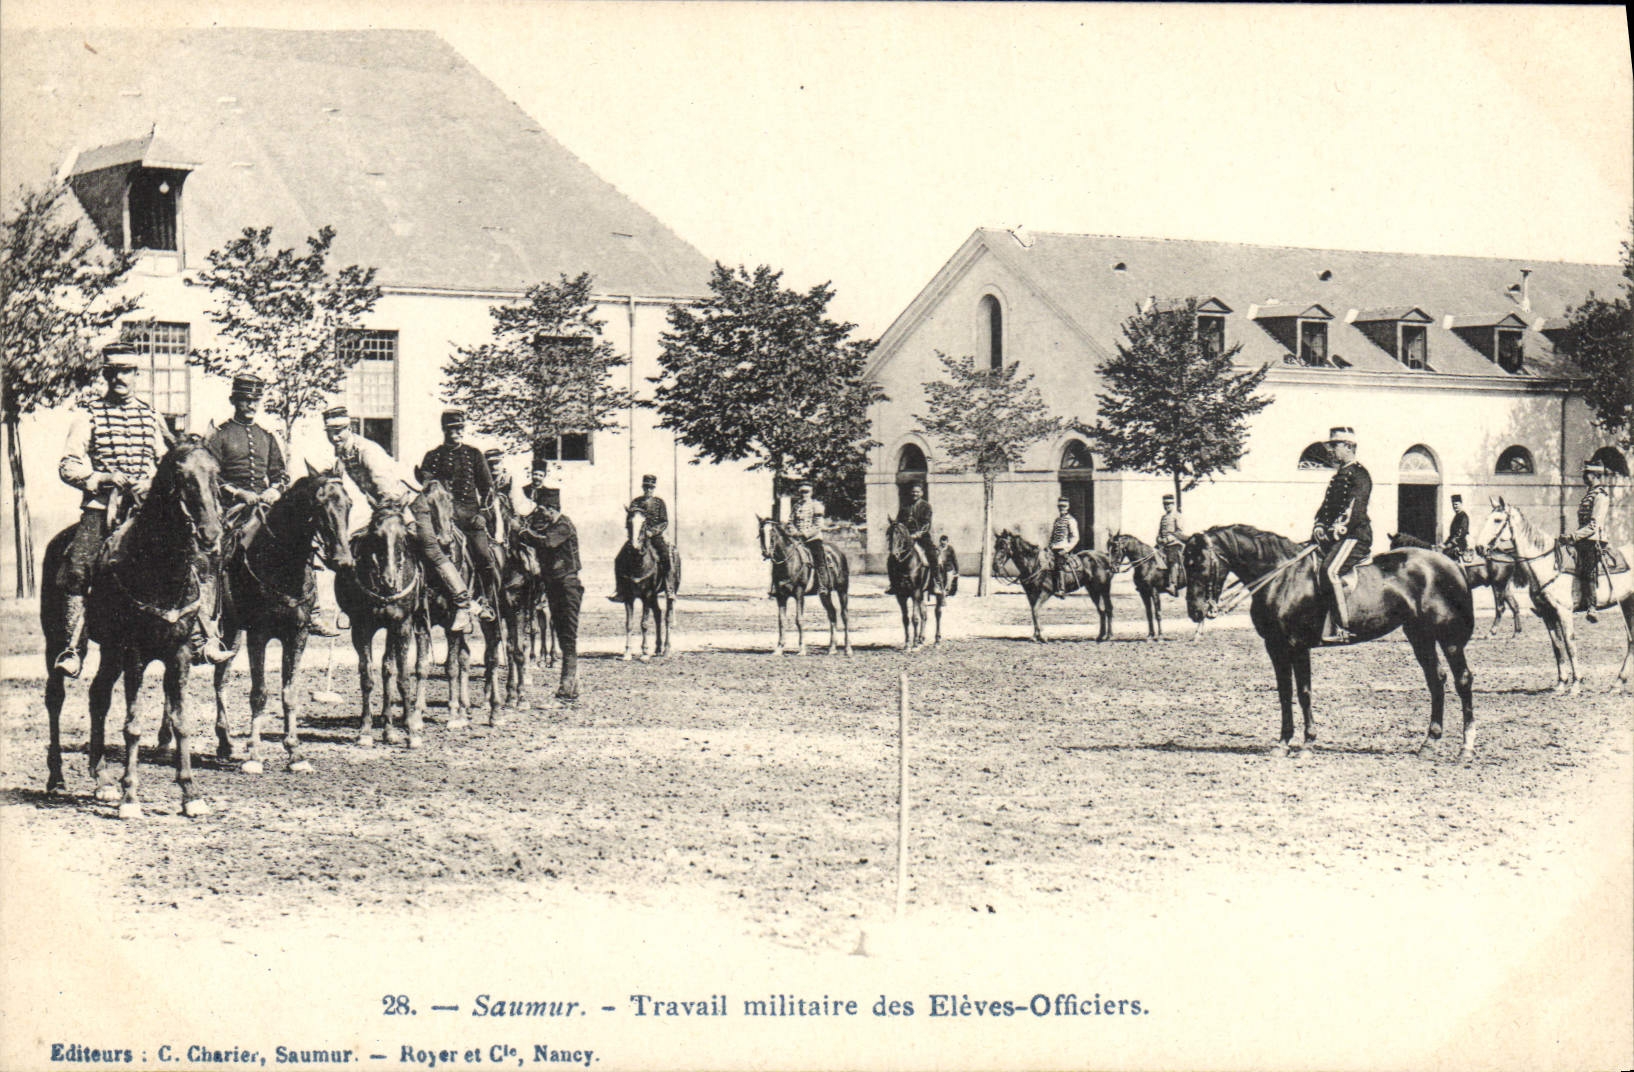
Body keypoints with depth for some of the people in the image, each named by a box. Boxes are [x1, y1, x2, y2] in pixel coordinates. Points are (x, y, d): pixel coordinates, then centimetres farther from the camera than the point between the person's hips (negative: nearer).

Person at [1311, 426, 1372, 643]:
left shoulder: (1359, 475, -5)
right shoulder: (1339, 475, 24)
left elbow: (1356, 508, -16)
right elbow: (1326, 505, 20)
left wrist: (1341, 528, -23)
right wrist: (1319, 525, 2)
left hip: (1355, 536, -10)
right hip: (1334, 536, 10)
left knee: (1330, 570, -30)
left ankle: (1341, 628, -32)